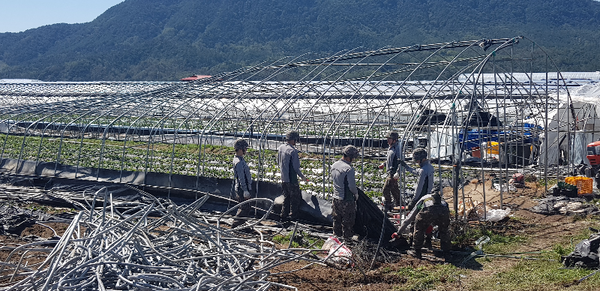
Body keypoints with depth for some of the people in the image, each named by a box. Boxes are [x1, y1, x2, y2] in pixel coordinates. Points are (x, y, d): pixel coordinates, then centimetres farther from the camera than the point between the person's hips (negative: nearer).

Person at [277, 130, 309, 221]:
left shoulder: (280, 148, 2)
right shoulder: (293, 151, -22)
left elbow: (278, 162, 14)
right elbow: (296, 167, -19)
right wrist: (302, 177, -5)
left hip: (283, 178, 8)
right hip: (291, 179, -8)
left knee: (286, 196, 21)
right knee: (295, 198, 8)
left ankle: (284, 215, 27)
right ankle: (293, 216, 14)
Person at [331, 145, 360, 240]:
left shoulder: (334, 165, 3)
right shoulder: (349, 169, -23)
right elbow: (352, 186, -19)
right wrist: (356, 194, 0)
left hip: (336, 198, 8)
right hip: (347, 200, -8)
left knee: (337, 219, 20)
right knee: (347, 222, 6)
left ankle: (337, 236, 32)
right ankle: (347, 238, 15)